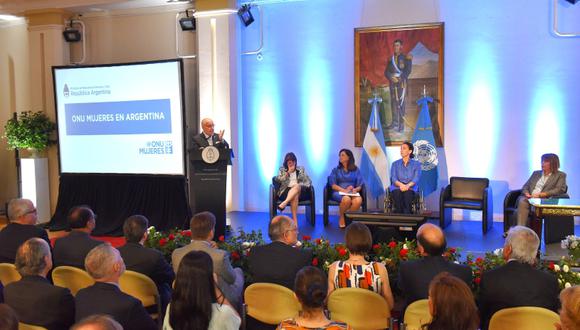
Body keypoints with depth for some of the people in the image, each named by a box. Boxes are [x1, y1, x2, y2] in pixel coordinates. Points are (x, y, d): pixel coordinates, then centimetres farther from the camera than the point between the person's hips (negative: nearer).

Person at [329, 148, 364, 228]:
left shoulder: (356, 170, 15)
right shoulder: (336, 170, 14)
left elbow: (360, 185, 9)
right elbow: (333, 185, 2)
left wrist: (355, 189, -15)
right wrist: (344, 190, -15)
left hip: (352, 192, 1)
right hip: (339, 192, -1)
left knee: (358, 200, -36)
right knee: (347, 199, -38)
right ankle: (341, 217, -10)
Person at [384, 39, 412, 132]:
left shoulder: (405, 58, 1)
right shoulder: (390, 59, 14)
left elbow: (408, 71, -6)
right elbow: (386, 72, 10)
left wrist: (400, 79, -16)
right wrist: (391, 77, -9)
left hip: (401, 83, -5)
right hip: (392, 83, 5)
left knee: (401, 103, -9)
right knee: (393, 102, 6)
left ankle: (401, 124, -7)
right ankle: (394, 123, 13)